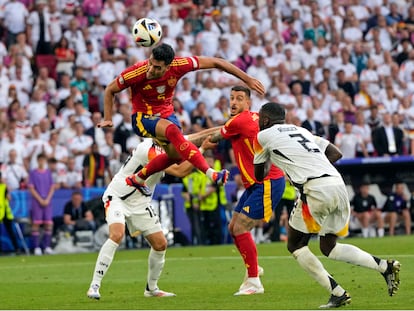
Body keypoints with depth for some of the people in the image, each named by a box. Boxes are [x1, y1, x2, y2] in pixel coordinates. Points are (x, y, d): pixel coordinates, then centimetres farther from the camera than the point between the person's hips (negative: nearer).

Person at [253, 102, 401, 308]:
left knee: (295, 245, 9)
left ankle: (338, 293, -1)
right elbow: (336, 153, 26)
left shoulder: (263, 136, 11)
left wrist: (268, 160, 41)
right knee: (328, 247, 18)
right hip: (339, 185, 7)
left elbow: (259, 175, 22)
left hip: (315, 189, -7)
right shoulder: (302, 131, 29)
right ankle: (385, 266, 1)